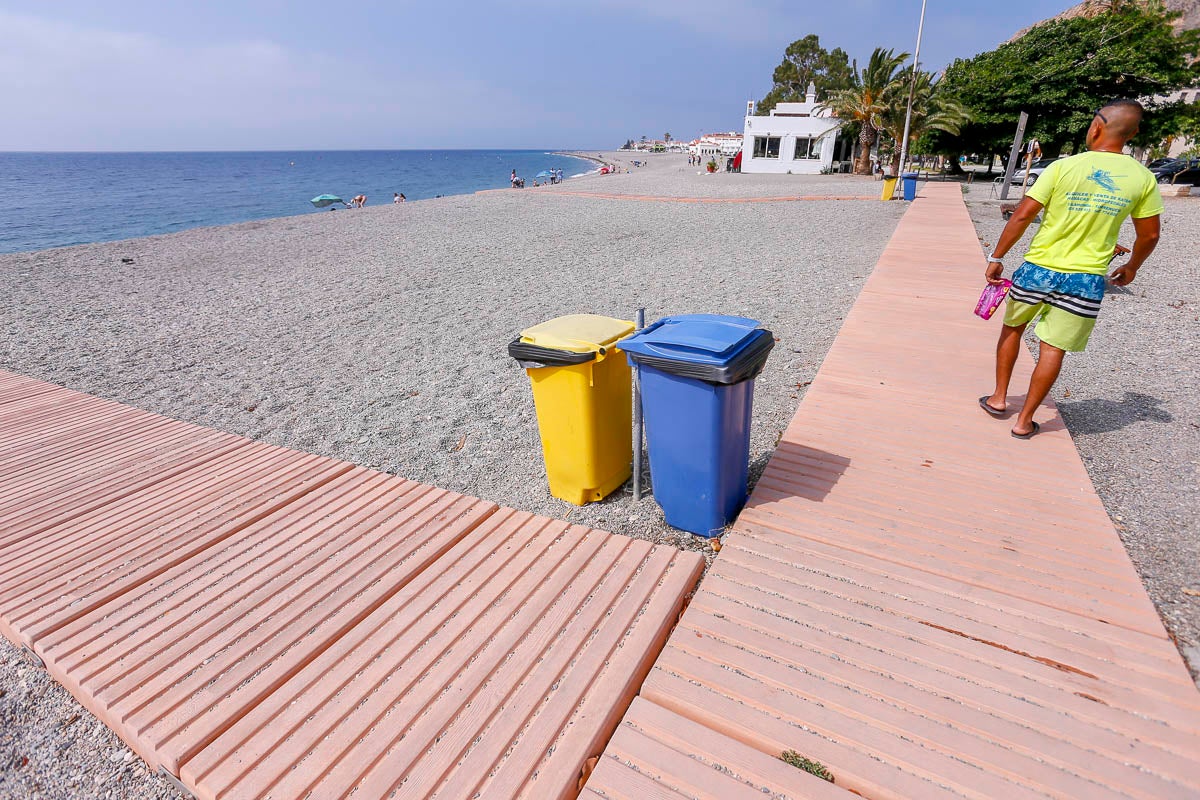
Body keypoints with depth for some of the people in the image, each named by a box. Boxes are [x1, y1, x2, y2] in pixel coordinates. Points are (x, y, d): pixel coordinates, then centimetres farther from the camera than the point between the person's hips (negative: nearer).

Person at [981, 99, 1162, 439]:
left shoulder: (1063, 167, -7)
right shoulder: (1142, 178, 2)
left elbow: (1022, 215, -11)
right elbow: (1149, 235, 8)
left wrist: (996, 258, -2)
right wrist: (1132, 267, 25)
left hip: (1038, 270, -1)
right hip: (1086, 280, 1)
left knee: (1012, 327, 20)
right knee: (1053, 348, 7)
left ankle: (999, 399, 25)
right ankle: (1024, 420, 13)